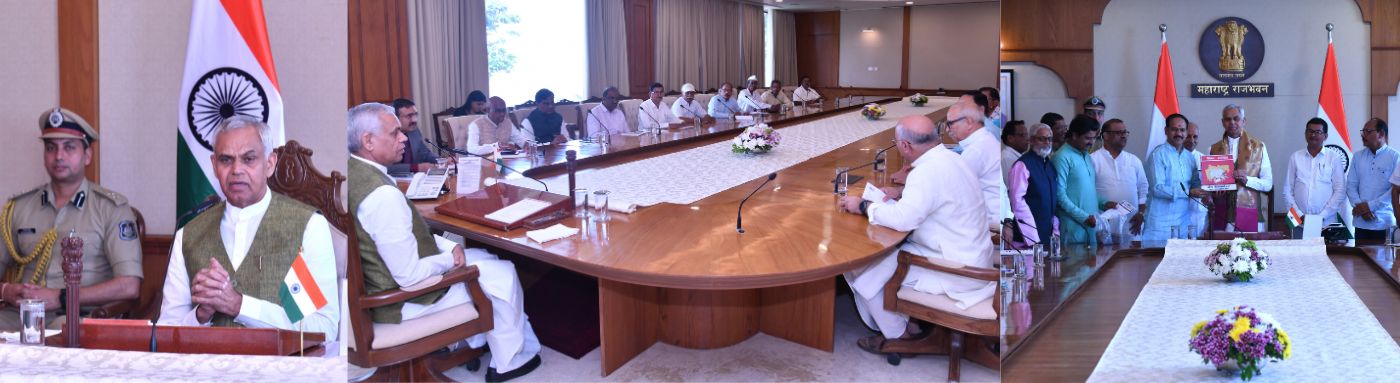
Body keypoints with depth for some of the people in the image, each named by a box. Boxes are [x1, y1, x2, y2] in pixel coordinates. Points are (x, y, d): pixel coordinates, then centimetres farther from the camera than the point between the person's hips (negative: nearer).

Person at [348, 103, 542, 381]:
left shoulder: (353, 172, -2)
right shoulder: (383, 196, -33)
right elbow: (409, 275, -28)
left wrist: (449, 246, 2)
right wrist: (450, 258, -11)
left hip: (379, 277, 9)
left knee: (485, 257, 22)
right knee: (503, 274, 4)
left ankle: (477, 341, 36)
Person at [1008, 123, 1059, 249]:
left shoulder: (1050, 165, 15)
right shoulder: (1022, 165, -9)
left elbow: (1052, 200, 17)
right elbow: (1017, 201, -15)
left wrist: (1055, 230, 6)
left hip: (1048, 234, 7)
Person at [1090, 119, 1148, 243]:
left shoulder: (1134, 160, 13)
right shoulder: (1093, 160, -2)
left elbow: (1143, 189, 15)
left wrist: (1141, 214, 5)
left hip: (1131, 224, 4)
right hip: (1104, 225, -4)